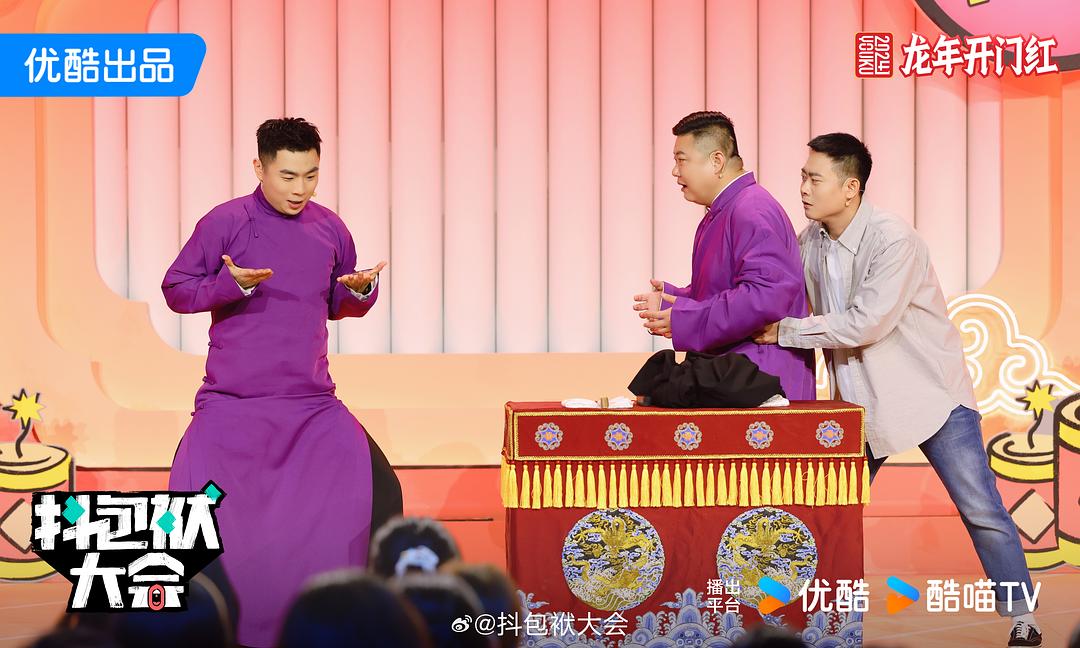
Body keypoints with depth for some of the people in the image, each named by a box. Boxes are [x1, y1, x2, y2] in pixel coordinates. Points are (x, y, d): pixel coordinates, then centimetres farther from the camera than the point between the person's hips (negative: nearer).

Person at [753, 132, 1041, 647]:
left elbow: (867, 323, -28)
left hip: (930, 392, -6)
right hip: (859, 400, 6)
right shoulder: (809, 242, 0)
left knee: (979, 506, -6)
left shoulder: (893, 239, -22)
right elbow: (785, 307, 11)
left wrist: (785, 332, -24)